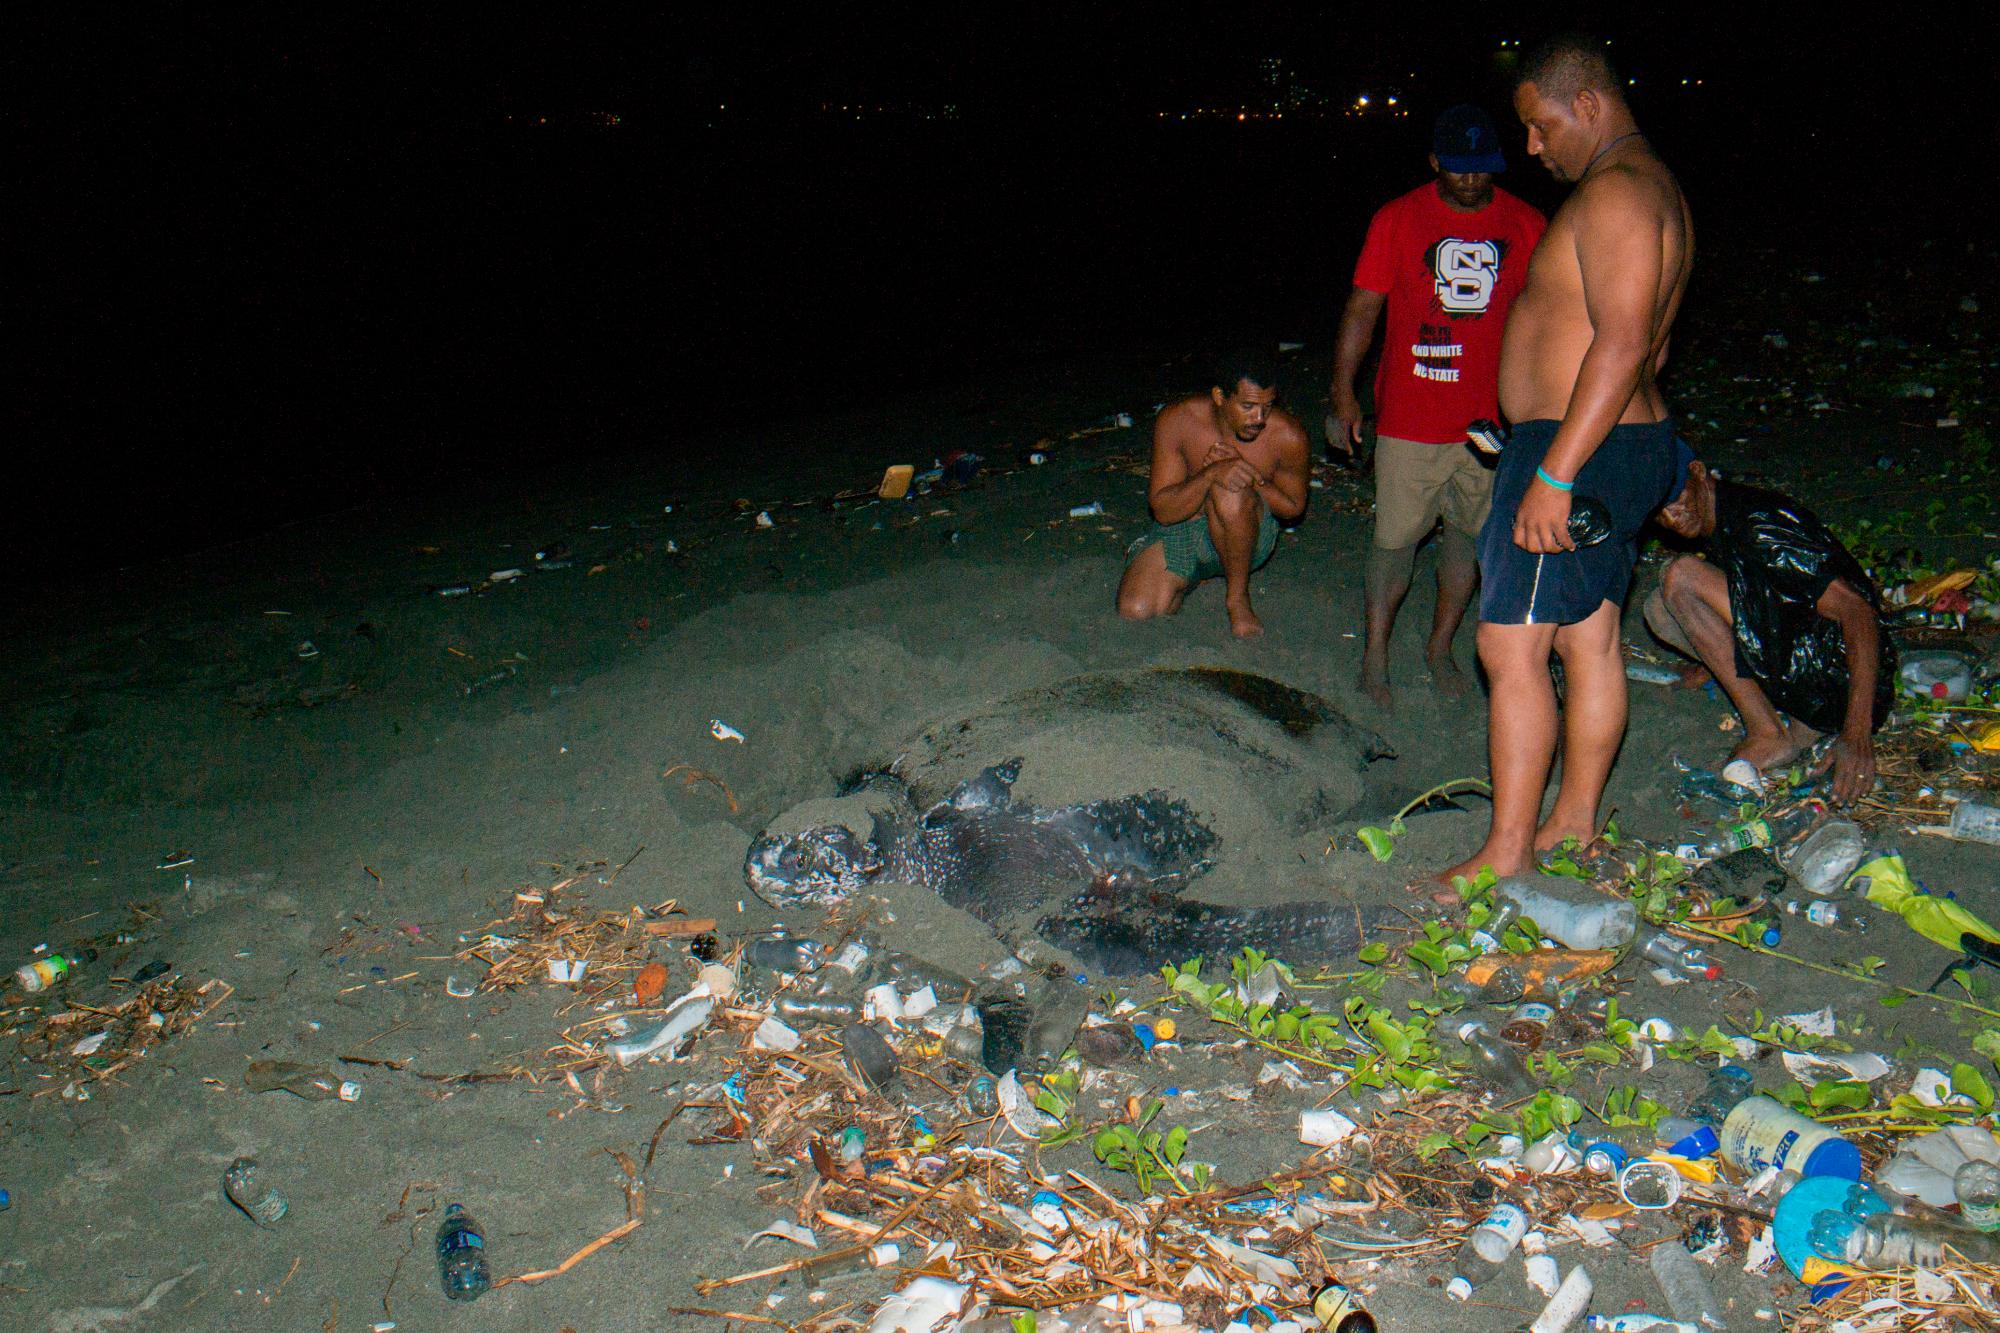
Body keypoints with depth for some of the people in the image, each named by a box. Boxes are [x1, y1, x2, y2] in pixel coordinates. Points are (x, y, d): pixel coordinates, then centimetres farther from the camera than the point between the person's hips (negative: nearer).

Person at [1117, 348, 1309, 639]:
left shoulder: (1287, 435, -20)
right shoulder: (1176, 420, -20)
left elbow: (1293, 507, -3)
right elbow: (1163, 510, -20)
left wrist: (1248, 476, -23)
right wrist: (1211, 474, -39)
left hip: (1249, 535, -2)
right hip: (1180, 530, 2)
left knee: (1230, 494, -37)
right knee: (1134, 610, -19)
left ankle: (1238, 597, -14)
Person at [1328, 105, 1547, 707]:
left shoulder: (1526, 225, 4)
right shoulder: (1397, 219, -3)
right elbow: (1361, 309, -1)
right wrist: (1343, 394, -5)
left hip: (1492, 417, 3)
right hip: (1410, 416, -3)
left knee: (1470, 533, 11)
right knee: (1396, 538, 0)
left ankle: (1440, 647, 27)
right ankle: (1375, 655, 15)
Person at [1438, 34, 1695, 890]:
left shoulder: (1615, 192, -16)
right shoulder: (1651, 187, 18)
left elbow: (1621, 345, -25)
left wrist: (1554, 475, -27)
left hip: (1576, 447, -11)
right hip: (1632, 442, 11)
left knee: (1510, 647, -8)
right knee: (1590, 641, 15)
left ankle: (1507, 850, -2)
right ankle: (1575, 818, 26)